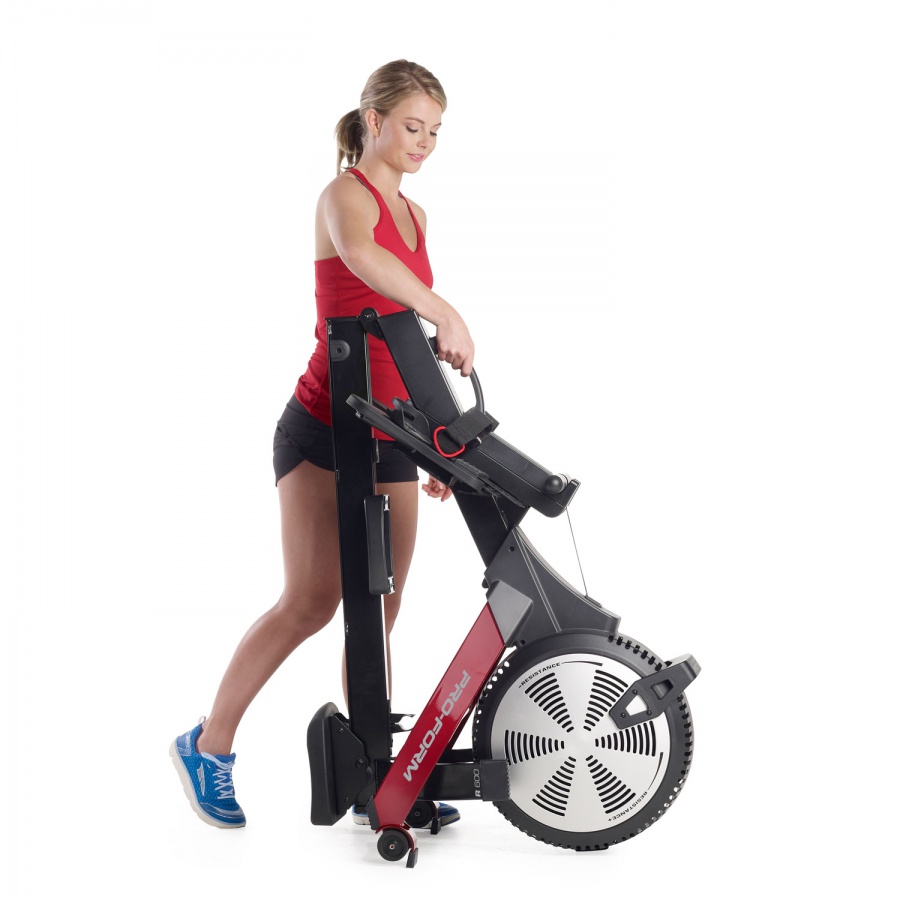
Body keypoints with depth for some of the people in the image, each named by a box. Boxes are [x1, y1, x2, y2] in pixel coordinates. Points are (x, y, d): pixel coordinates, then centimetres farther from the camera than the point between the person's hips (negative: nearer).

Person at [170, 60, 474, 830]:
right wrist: (442, 310, -45)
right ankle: (208, 746, 8)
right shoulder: (345, 193, -7)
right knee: (311, 602, -10)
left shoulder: (413, 214, 17)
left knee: (378, 616, 7)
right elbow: (359, 254, -34)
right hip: (325, 427, -7)